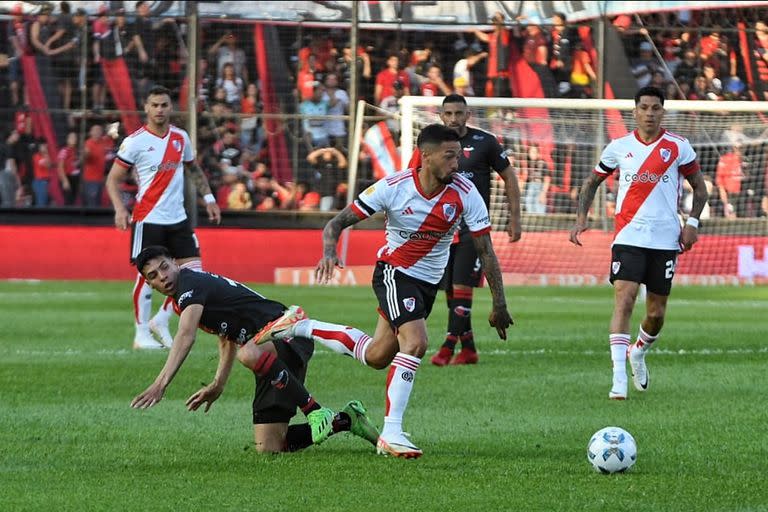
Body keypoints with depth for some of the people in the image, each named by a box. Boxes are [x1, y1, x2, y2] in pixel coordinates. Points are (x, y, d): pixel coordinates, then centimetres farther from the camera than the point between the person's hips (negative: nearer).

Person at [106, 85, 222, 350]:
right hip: (148, 219, -5)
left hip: (178, 218, 5)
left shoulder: (181, 137, 8)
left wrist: (208, 198, 15)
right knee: (147, 274, -4)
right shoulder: (135, 141, -8)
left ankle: (161, 320, 16)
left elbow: (194, 169, 24)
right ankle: (141, 334, 6)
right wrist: (119, 209, -20)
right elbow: (113, 179, -6)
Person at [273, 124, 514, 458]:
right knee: (416, 343, -26)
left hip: (429, 281, 5)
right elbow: (338, 223, -13)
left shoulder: (465, 193, -15)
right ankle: (391, 433, -19)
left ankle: (302, 328, 35)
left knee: (376, 357, 13)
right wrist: (329, 251, -34)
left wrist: (499, 305, -10)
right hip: (394, 271, -5)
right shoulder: (393, 188, -20)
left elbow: (485, 250, -8)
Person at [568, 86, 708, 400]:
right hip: (628, 236, -1)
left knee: (657, 314, 6)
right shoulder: (619, 147, 5)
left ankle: (638, 352, 40)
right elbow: (592, 182, 18)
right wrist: (581, 218, 5)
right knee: (624, 299, -18)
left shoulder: (679, 147, 3)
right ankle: (619, 379, -22)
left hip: (666, 240, 1)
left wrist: (692, 222, -3)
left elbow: (699, 188, 11)